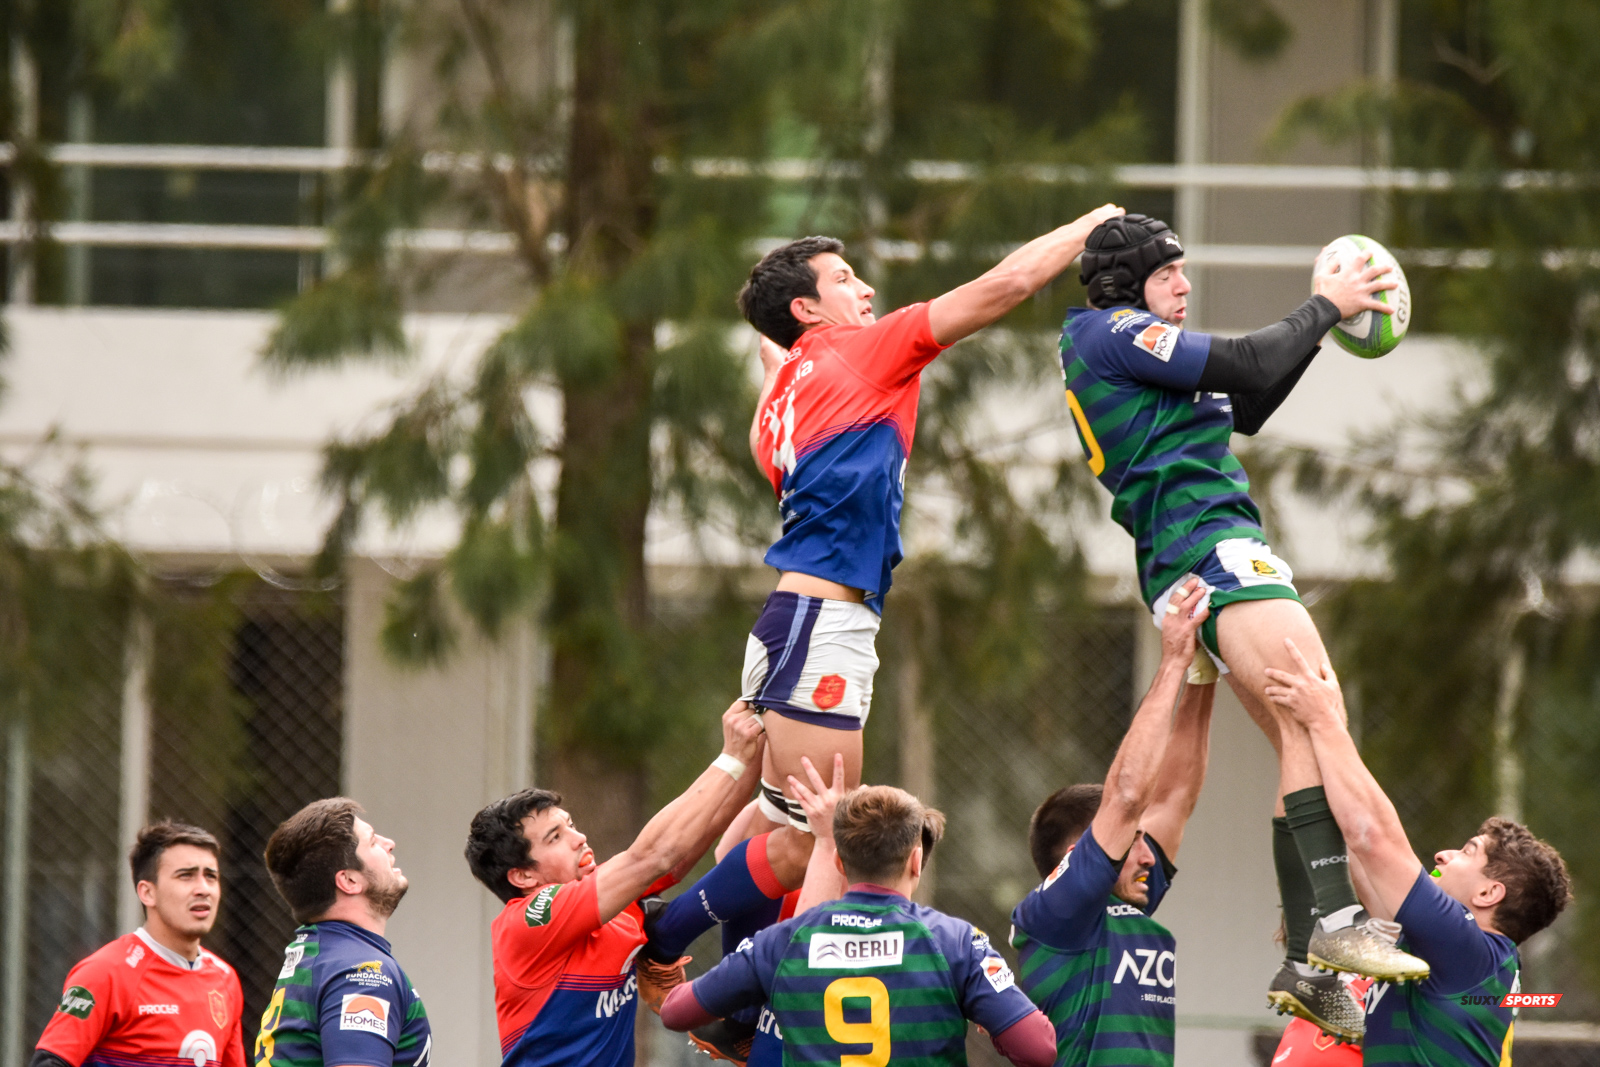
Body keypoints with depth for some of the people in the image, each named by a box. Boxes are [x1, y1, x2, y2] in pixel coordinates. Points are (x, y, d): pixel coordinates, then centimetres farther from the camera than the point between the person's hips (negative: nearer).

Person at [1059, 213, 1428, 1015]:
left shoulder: (1124, 351, 27)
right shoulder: (1112, 332, -4)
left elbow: (1246, 409, 28)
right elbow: (1244, 366, -11)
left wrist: (1320, 320, 23)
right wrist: (1324, 307, 2)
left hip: (1200, 557, 11)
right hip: (1208, 543, -11)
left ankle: (1305, 962, 1)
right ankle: (1336, 918, -36)